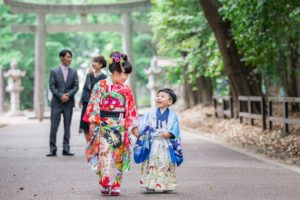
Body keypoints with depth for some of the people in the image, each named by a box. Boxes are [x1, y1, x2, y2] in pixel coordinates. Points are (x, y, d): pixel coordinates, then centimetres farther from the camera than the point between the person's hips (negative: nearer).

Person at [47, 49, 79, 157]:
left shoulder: (73, 72, 9)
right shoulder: (54, 71, 3)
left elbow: (76, 86, 2)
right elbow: (52, 86, -3)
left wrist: (68, 95, -14)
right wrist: (61, 96, -15)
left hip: (69, 102, 2)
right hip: (56, 102, -2)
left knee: (67, 127, 4)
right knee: (54, 126, -3)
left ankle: (66, 149, 8)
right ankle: (53, 150, 1)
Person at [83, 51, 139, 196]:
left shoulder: (126, 89, 6)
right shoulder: (101, 86, -3)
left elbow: (130, 109, 9)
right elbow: (94, 106, -2)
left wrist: (134, 127, 5)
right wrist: (94, 124, -6)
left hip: (120, 127, 3)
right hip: (104, 126, -3)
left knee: (118, 156, 4)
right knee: (105, 154, -10)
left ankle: (115, 185, 10)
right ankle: (105, 184, -3)